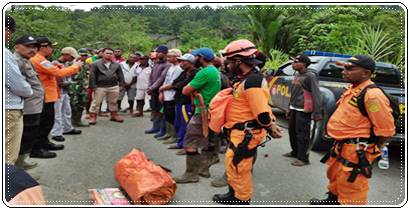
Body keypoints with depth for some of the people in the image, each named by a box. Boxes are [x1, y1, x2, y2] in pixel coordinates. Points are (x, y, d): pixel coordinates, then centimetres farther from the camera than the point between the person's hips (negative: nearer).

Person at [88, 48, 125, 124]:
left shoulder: (116, 65, 8)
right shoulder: (96, 64, -2)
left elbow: (120, 75, 11)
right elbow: (92, 76, -4)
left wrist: (121, 85, 5)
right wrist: (93, 86, -9)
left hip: (114, 87, 3)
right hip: (100, 87, -3)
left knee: (113, 102, 14)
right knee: (96, 102, 1)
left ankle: (114, 115, 28)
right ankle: (93, 117, 9)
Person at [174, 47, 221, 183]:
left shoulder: (204, 72, -19)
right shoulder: (215, 71, 12)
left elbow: (185, 91, -17)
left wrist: (191, 89, 2)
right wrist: (195, 91, -2)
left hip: (203, 112, -10)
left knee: (190, 143, -4)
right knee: (207, 140, 15)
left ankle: (191, 174, 1)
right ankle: (204, 169, 25)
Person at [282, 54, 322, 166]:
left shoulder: (310, 76, -13)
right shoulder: (297, 75, 15)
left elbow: (316, 95, -18)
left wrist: (317, 112, -22)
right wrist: (290, 108, 23)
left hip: (303, 110, -9)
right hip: (294, 109, 9)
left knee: (302, 134, -5)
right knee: (292, 131, 17)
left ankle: (303, 158, 3)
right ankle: (295, 151, 34)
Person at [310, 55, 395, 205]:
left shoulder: (372, 94, -22)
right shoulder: (352, 89, 8)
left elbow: (386, 131, -21)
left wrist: (370, 151, -10)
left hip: (355, 153, -10)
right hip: (340, 147, 10)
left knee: (350, 189, 1)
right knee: (334, 178, 27)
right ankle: (331, 201, 49)